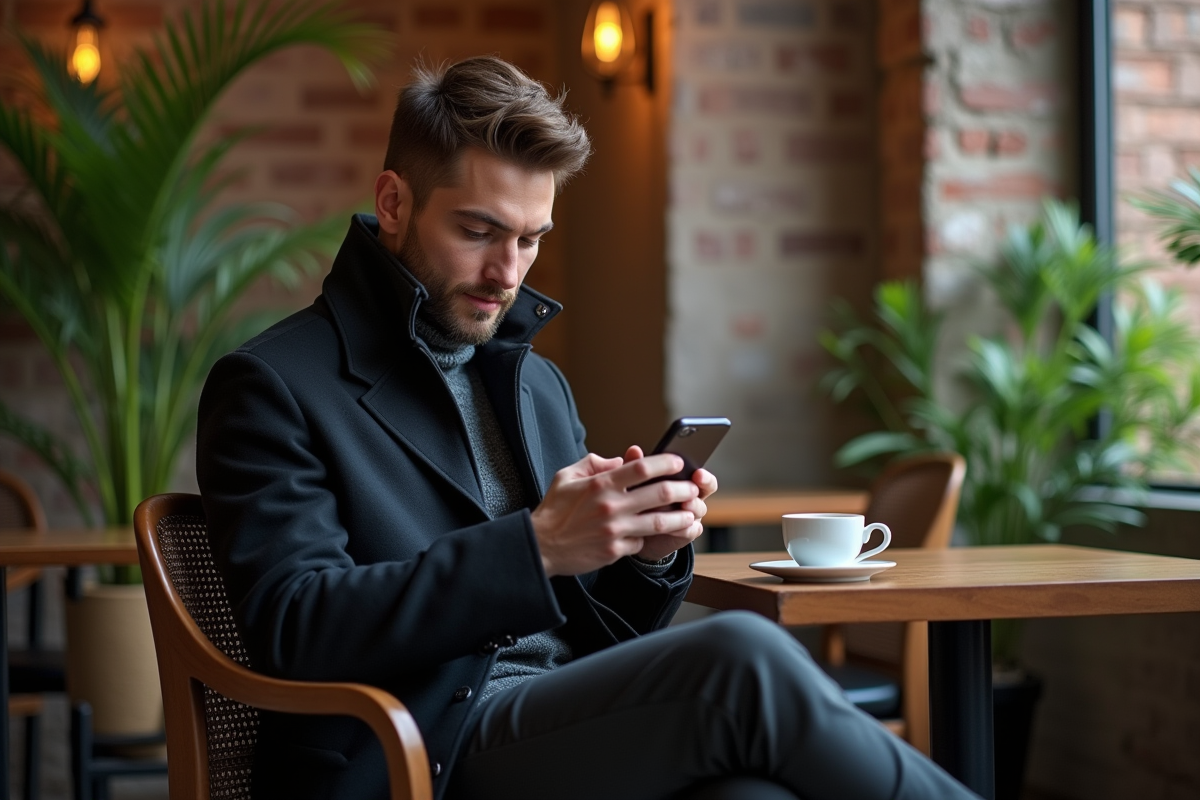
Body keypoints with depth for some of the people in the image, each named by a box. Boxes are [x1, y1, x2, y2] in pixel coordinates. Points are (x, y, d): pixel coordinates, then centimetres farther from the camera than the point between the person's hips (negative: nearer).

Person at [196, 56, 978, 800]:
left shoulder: (540, 383, 23)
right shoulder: (271, 387, 3)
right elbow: (294, 625, -11)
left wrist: (649, 551, 0)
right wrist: (535, 548, -20)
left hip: (573, 733, 5)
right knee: (746, 663, -30)